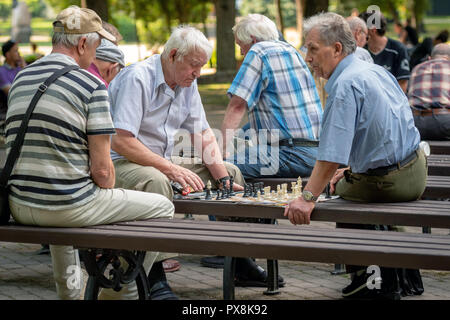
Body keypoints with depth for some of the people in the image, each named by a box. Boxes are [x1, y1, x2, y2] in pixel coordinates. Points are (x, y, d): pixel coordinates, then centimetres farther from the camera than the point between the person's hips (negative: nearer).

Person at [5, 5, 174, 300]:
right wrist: (108, 197, 7)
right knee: (163, 207, 10)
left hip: (19, 208, 7)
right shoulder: (92, 85, -11)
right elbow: (102, 170, -15)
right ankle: (118, 290, 22)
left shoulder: (20, 80, 10)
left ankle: (68, 292, 46)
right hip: (70, 207, -7)